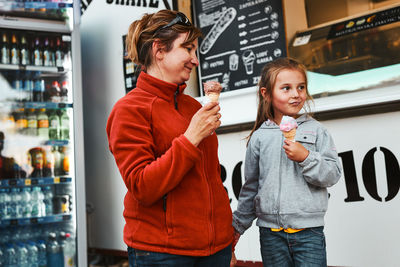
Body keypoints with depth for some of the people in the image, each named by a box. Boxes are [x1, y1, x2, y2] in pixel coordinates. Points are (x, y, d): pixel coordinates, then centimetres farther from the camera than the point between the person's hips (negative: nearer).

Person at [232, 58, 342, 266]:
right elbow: (251, 186, 12)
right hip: (271, 232, 1)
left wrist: (305, 158, -17)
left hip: (309, 232, -1)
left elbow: (333, 174, -2)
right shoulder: (259, 137, 5)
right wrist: (238, 224, 15)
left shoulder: (316, 131, 2)